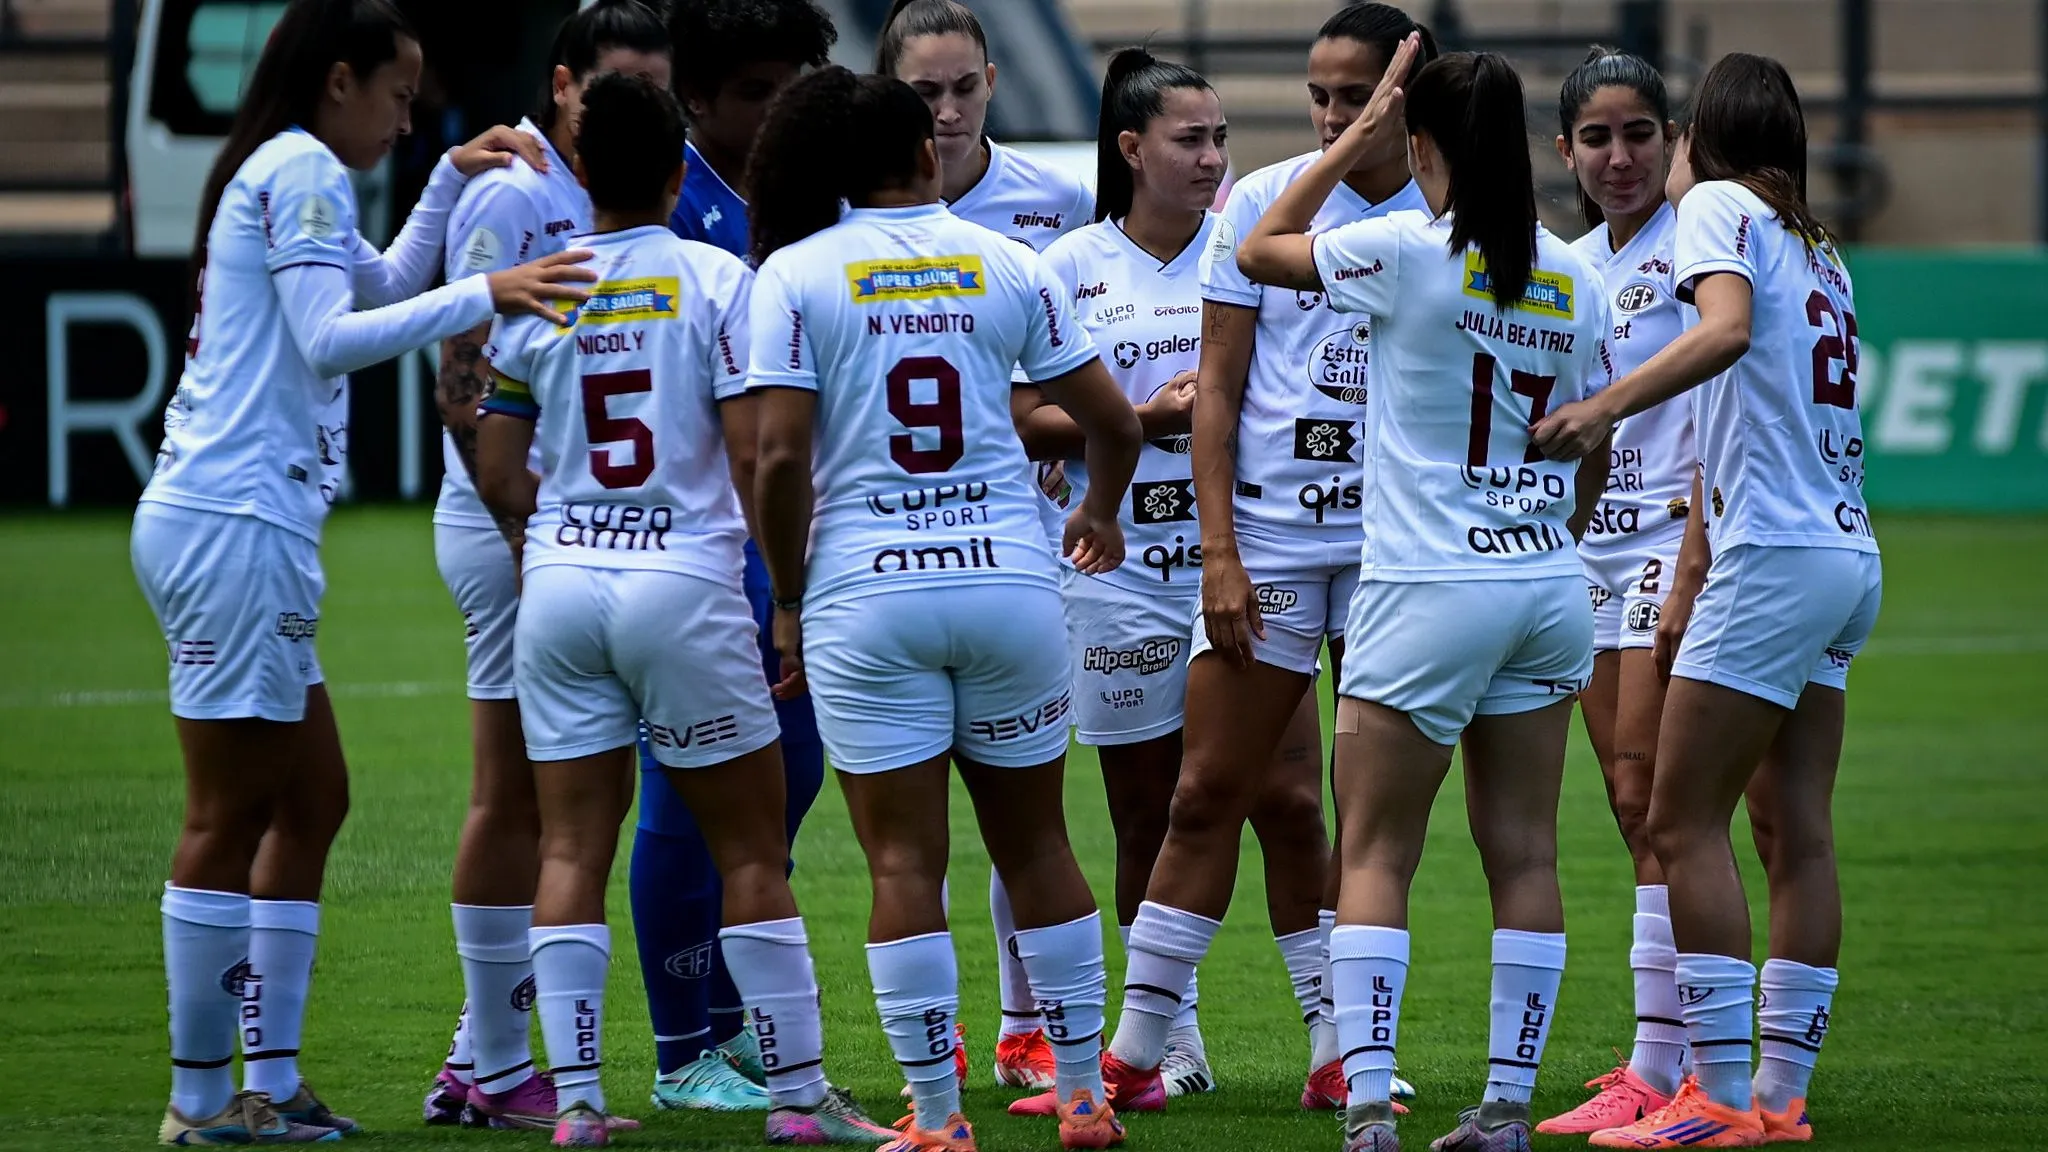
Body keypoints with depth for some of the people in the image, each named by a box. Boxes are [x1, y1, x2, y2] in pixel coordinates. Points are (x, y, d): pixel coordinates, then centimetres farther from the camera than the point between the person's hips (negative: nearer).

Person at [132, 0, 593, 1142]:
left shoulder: (284, 175, 22)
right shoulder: (301, 170, -9)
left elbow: (385, 285, 38)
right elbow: (329, 337, -19)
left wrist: (452, 180, 31)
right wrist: (484, 295, -22)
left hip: (220, 523, 11)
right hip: (236, 523, -11)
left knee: (312, 799, 13)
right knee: (231, 815, -6)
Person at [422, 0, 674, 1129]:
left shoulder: (596, 203, 15)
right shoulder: (512, 197, -12)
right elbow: (464, 390, -17)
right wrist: (529, 537, -20)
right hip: (515, 528, -9)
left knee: (546, 803, 11)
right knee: (514, 799, -5)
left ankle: (480, 1060, 17)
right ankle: (497, 1072, -1)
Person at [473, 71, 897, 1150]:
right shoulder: (714, 279, -5)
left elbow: (499, 477, 7)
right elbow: (757, 454, -10)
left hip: (559, 581, 3)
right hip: (683, 583, -3)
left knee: (572, 846, 7)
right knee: (751, 847, 6)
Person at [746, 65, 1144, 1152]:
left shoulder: (794, 275, -2)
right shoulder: (1006, 264, 5)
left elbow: (781, 459, -9)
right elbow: (1114, 423, 8)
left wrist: (788, 600, 4)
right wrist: (1100, 514, 29)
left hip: (865, 593, -2)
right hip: (1009, 578, 2)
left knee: (905, 861, 1)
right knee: (1035, 842, 13)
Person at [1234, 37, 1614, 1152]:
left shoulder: (1409, 252, -11)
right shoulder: (1571, 276, 6)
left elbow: (1257, 251, 4)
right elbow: (1593, 452, 13)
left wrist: (1360, 136, 8)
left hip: (1427, 591, -5)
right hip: (1546, 584, 5)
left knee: (1374, 855, 0)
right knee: (1523, 853, 7)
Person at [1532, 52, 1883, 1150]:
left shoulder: (1716, 207, -3)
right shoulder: (1817, 248, 21)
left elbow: (1728, 329, -24)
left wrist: (1601, 406, -32)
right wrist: (1690, 583, 31)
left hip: (1777, 556, -9)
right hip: (1850, 556, 9)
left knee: (1683, 822, -6)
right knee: (1795, 828, 8)